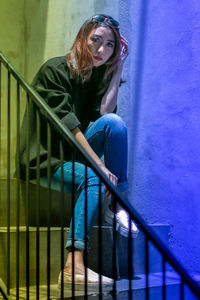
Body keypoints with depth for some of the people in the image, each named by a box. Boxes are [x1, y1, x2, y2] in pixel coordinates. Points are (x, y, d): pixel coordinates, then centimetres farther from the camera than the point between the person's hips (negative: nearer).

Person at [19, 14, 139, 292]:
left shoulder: (99, 75, 8)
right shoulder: (54, 70, -12)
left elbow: (104, 114, -11)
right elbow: (66, 125, -21)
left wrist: (118, 69, -10)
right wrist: (100, 166, -28)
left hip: (77, 154, 6)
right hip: (46, 157, -6)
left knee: (114, 121, -19)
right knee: (93, 178, -33)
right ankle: (73, 266, -40)